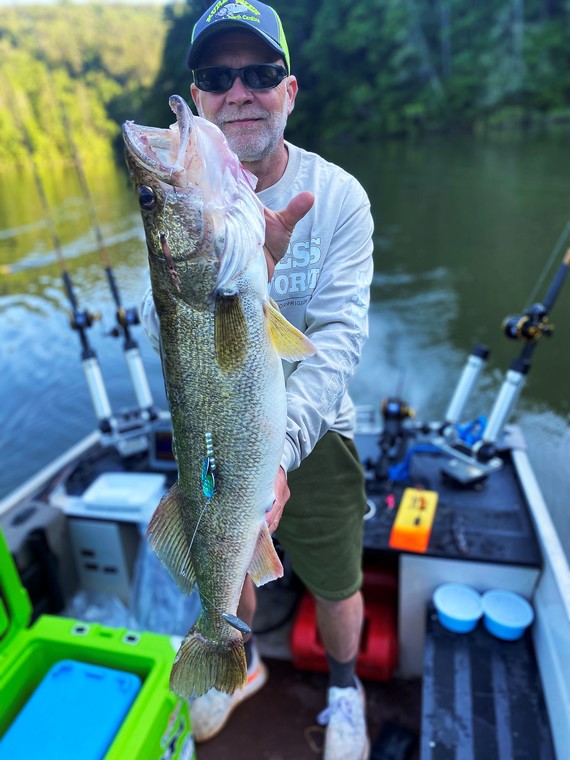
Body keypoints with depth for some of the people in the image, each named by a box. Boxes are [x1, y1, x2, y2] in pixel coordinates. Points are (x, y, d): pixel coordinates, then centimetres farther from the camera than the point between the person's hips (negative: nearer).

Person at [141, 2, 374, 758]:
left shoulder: (339, 196, -15)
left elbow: (339, 337, -24)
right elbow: (162, 327, -22)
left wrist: (278, 445, -40)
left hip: (312, 429, -2)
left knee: (335, 587, 16)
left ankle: (344, 684, 52)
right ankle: (244, 662, 59)